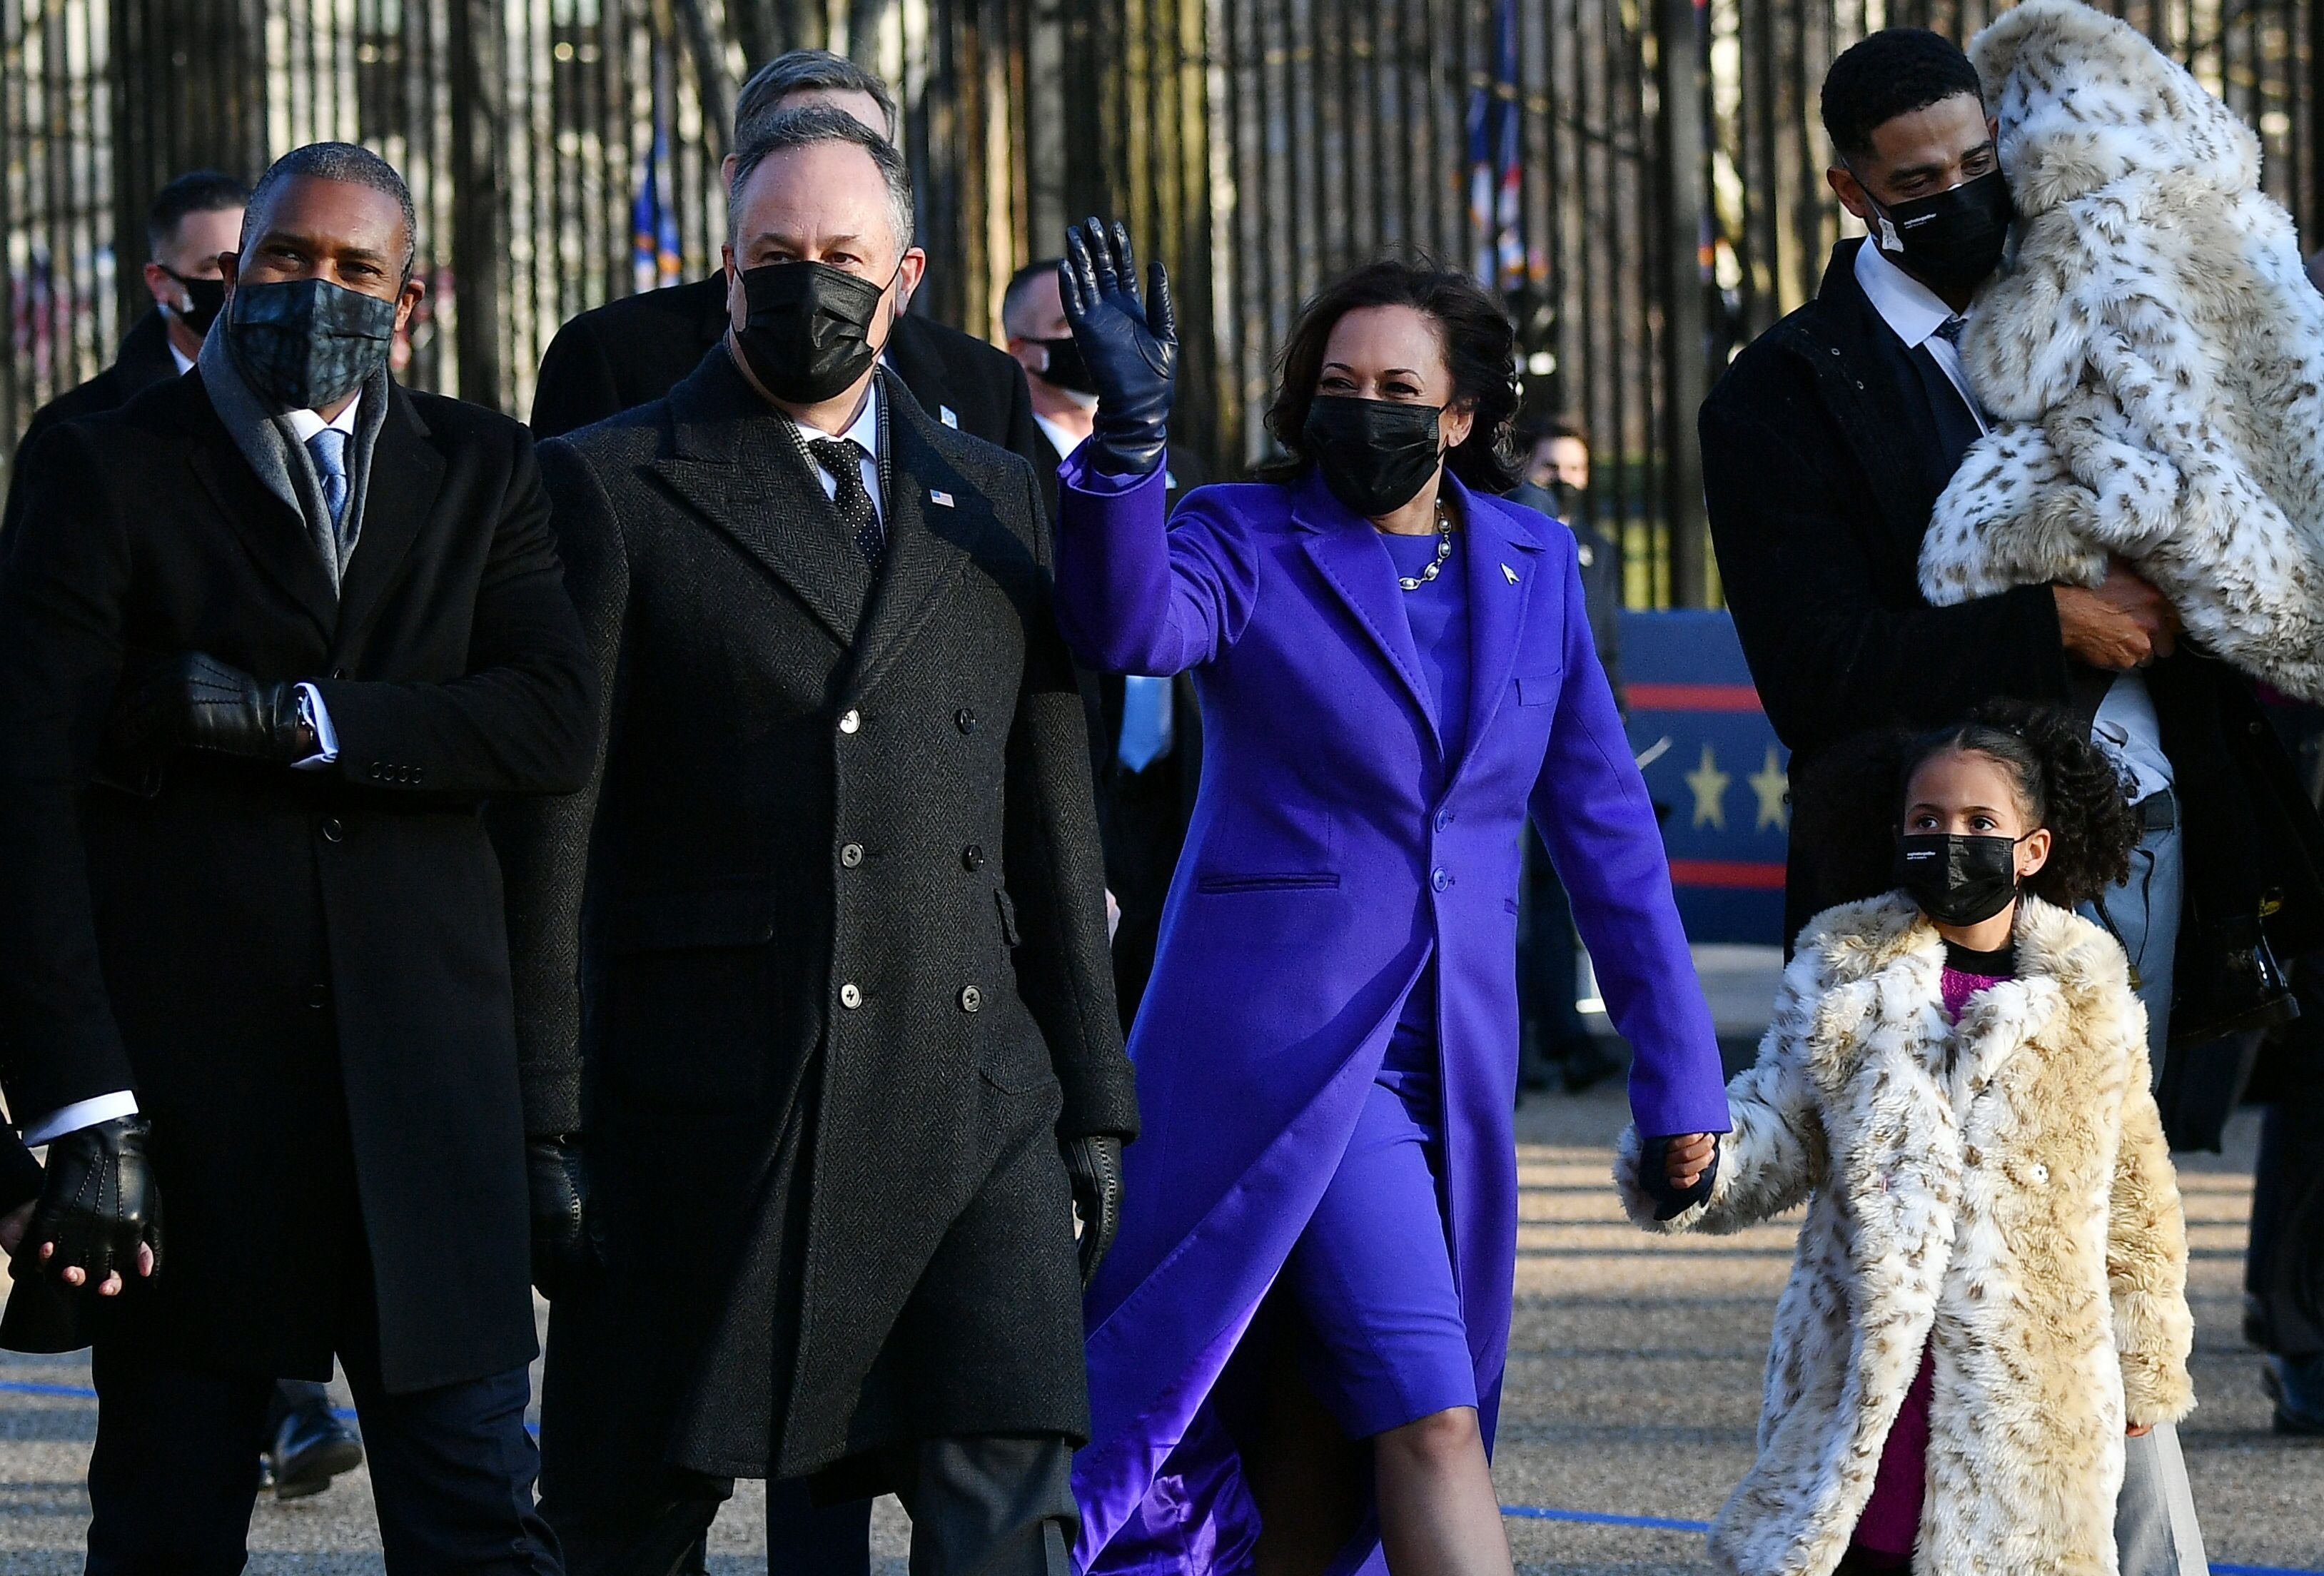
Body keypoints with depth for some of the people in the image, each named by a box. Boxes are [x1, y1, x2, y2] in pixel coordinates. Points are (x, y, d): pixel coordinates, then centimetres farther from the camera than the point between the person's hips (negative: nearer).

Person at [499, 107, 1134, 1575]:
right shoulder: (608, 490, 2)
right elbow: (549, 827, -2)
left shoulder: (998, 504, 15)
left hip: (970, 1110, 3)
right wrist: (542, 1120, -7)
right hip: (701, 1113, -3)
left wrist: (1094, 1100, 13)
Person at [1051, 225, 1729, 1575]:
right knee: (1431, 1418, -14)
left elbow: (1601, 818, 12)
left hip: (1451, 1057, 5)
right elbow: (1129, 624, -24)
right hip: (1289, 1044, -5)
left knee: (1314, 1462, 10)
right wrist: (1131, 430, -40)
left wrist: (1676, 1067, 10)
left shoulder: (1533, 566, 10)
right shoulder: (1247, 544, -2)